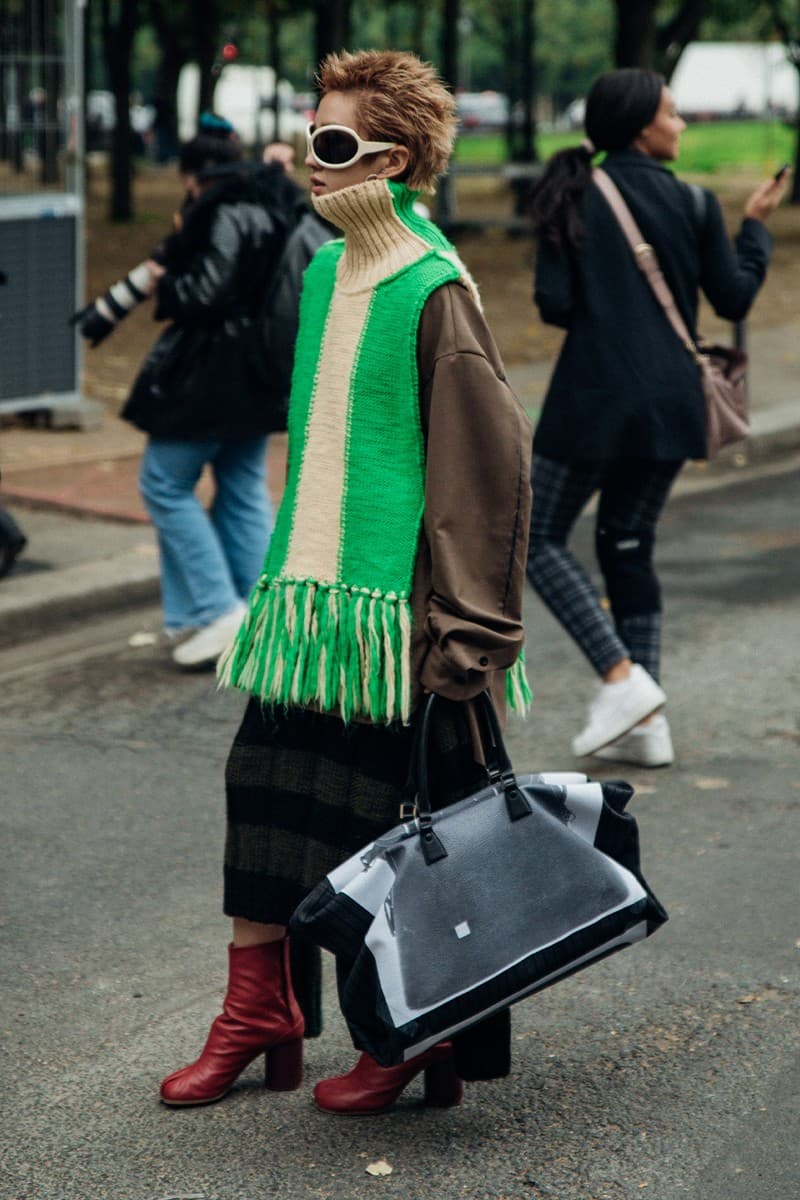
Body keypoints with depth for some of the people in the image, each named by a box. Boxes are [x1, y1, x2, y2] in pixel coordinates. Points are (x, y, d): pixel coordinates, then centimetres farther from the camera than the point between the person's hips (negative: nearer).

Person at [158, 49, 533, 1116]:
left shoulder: (435, 290, -14)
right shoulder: (326, 273, 11)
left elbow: (489, 465, -15)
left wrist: (470, 630, -16)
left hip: (393, 602, -8)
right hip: (311, 588, 8)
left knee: (384, 815, 1)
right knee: (262, 781, 10)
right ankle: (257, 1014, 23)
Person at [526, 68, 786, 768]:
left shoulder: (574, 197, -4)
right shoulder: (694, 204, 0)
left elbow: (554, 304, -8)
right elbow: (734, 299, 5)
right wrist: (757, 225, 19)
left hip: (595, 400, -3)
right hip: (669, 403, 3)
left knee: (539, 540, 9)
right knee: (629, 548, 15)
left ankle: (622, 677, -7)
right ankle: (647, 723, 12)